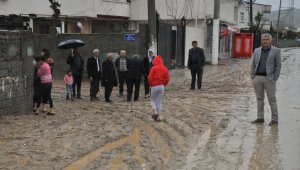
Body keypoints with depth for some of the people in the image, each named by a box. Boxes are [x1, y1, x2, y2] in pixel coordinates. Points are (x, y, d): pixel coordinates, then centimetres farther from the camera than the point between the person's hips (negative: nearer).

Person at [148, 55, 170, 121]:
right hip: (161, 86, 3)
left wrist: (151, 84, 3)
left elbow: (150, 78, -14)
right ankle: (158, 116, 12)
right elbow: (167, 79, -1)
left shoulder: (153, 68, -9)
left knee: (153, 100, 15)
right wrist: (163, 85, 12)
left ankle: (155, 111, -10)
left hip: (154, 86, -3)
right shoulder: (165, 69, 3)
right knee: (159, 101, 12)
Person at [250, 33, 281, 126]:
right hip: (257, 78, 4)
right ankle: (260, 118, 15)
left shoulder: (276, 51, 0)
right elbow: (253, 64, 11)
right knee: (259, 99, 8)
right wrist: (253, 77, 2)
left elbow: (278, 65, -2)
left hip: (269, 78, -4)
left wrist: (274, 78, -9)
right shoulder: (256, 51, 9)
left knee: (272, 100, 0)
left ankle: (274, 119, 7)